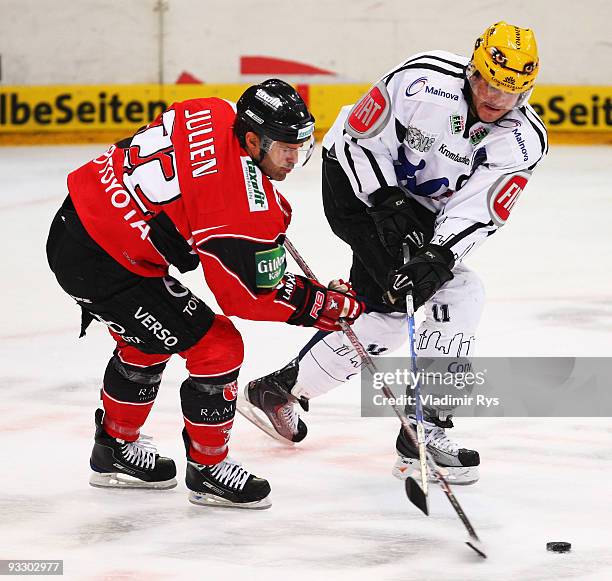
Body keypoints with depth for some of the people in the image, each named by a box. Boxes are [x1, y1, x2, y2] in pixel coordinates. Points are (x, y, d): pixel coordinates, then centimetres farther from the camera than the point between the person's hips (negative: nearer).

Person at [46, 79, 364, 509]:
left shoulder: (215, 114, -1)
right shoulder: (244, 206, -23)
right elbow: (250, 295, -14)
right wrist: (331, 307, -6)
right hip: (105, 264, -10)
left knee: (146, 342, 30)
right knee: (218, 349, -1)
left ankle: (115, 449, 47)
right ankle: (208, 469, 15)